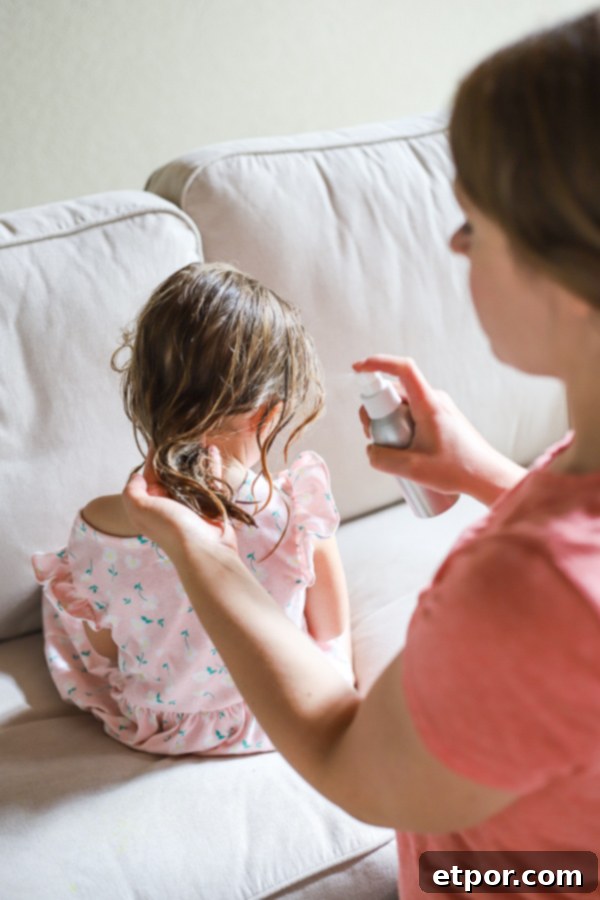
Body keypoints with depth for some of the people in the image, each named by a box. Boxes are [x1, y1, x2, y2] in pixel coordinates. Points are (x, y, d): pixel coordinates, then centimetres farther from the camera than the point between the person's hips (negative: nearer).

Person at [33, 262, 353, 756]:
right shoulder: (302, 508, -32)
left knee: (61, 587, 23)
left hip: (158, 728, 0)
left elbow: (103, 652, -12)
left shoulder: (100, 530, -31)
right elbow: (333, 629, -13)